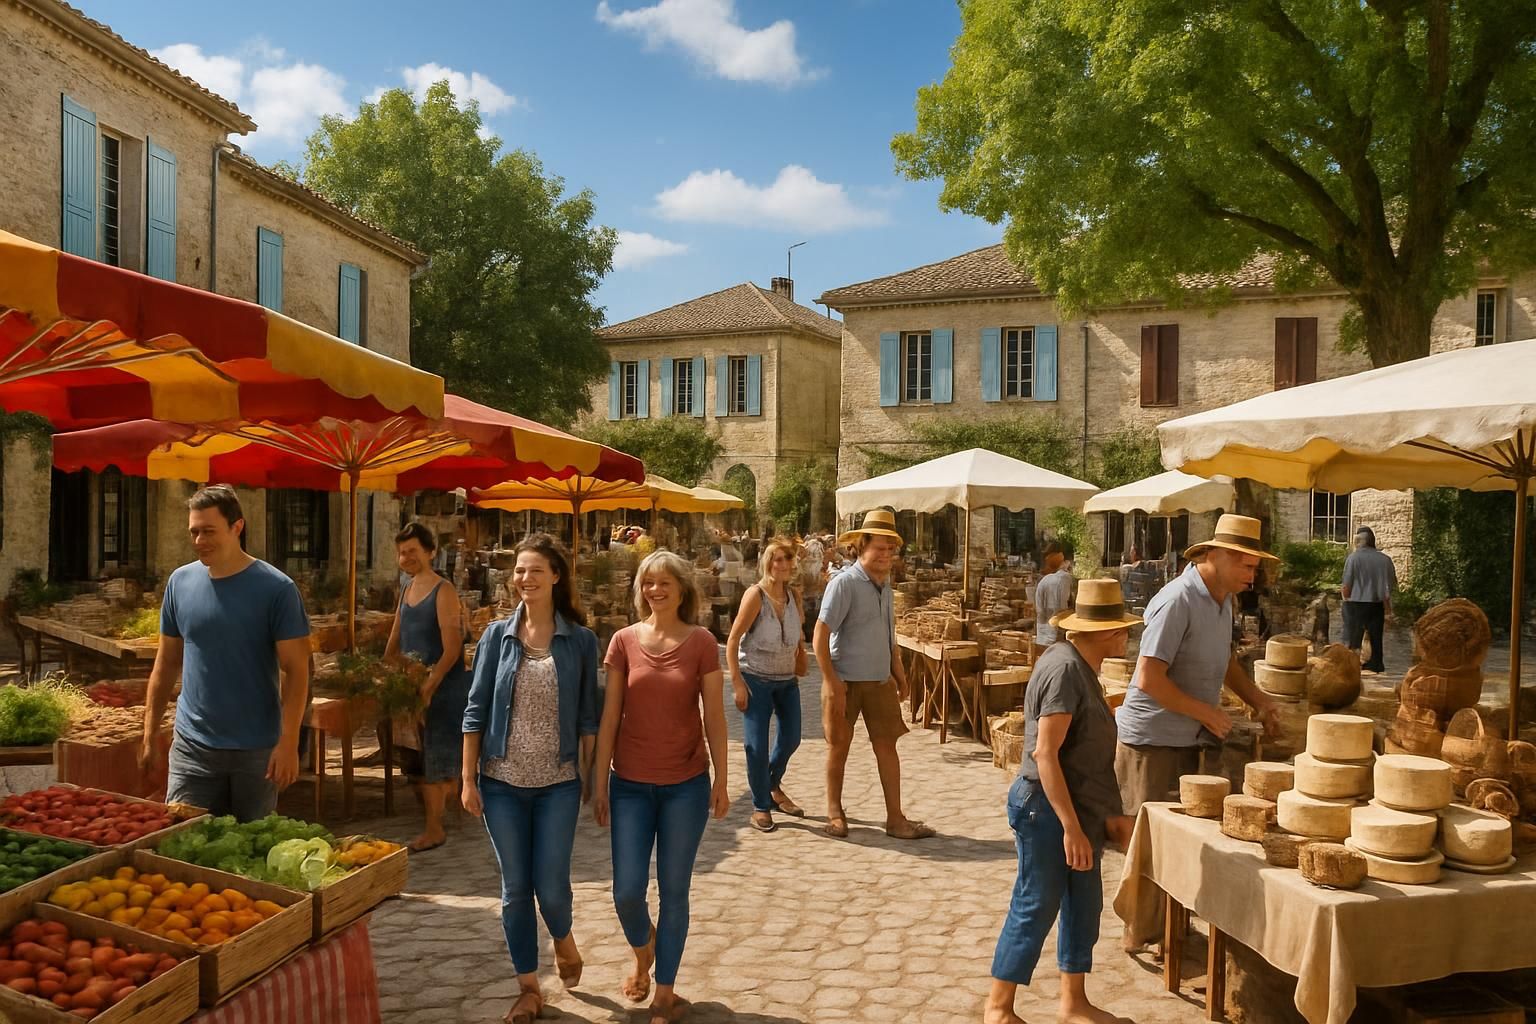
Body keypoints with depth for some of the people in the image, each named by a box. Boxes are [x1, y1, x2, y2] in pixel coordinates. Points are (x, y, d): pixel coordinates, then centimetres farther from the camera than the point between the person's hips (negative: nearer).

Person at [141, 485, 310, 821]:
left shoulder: (277, 589, -10)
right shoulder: (180, 582, 2)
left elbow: (295, 670, -11)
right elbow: (166, 662, 11)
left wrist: (289, 742, -18)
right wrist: (150, 731, 8)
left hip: (258, 750, -2)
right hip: (192, 748, 3)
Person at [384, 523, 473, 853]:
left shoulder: (444, 592, -12)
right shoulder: (406, 593, 13)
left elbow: (451, 649, -19)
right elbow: (394, 643, 18)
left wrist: (429, 686, -26)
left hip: (443, 689, -8)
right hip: (413, 687, 8)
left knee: (435, 760, -4)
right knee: (416, 760, 12)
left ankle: (435, 829, 4)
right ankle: (433, 822, 24)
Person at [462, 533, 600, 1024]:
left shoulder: (580, 640, -4)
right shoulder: (497, 635, -1)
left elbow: (588, 715, 0)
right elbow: (476, 710, 1)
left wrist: (587, 776, -1)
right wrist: (468, 779, -2)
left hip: (557, 783, -1)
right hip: (502, 781, 1)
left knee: (551, 886, 1)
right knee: (515, 888, 8)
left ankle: (564, 942, 35)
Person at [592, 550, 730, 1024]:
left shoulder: (701, 642, -6)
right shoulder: (623, 641, -2)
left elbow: (715, 716, -3)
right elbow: (610, 716, 0)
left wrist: (721, 781, -3)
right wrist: (599, 782, 0)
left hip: (686, 784, -1)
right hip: (631, 784, 1)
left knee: (674, 890, 7)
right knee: (627, 890, 2)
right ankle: (643, 952, 36)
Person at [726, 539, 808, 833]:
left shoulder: (794, 595, 1)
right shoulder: (755, 594, -16)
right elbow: (732, 640, -16)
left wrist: (800, 663, 6)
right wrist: (737, 683, -19)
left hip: (787, 679, 6)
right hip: (756, 679, -6)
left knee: (791, 738, 13)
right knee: (756, 745, -4)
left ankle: (773, 787, 39)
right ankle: (760, 807, 13)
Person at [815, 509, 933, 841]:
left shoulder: (885, 583, 9)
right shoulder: (844, 583, -14)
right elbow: (820, 635, -18)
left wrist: (898, 670, 17)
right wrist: (831, 682, -21)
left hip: (880, 679, 6)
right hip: (847, 680, -6)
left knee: (887, 744, 6)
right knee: (839, 746, 7)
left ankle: (895, 818, 13)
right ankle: (834, 812, 22)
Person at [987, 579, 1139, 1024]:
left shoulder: (1080, 666, 9)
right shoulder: (1065, 669, -21)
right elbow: (1045, 754, -24)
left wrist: (1107, 813, 17)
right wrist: (1071, 828, -24)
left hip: (1077, 806, 10)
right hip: (1046, 808, -9)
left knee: (1084, 904, 16)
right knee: (1035, 908, 1)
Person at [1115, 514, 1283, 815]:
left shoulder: (1223, 599, 8)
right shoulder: (1177, 601, -21)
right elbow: (1148, 679, -25)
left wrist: (1259, 703, 14)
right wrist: (1206, 713, -16)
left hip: (1190, 741, 9)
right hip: (1152, 742, -9)